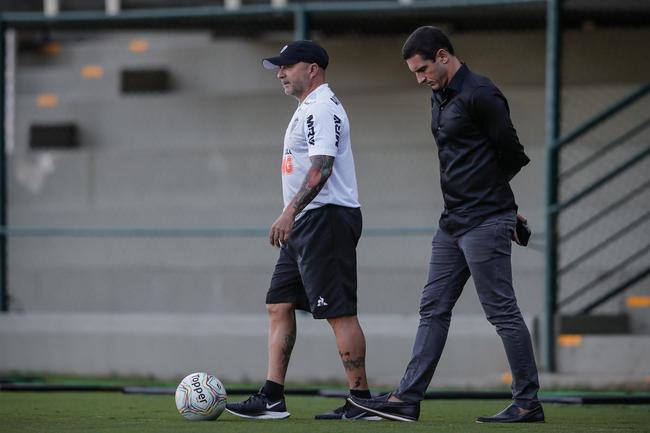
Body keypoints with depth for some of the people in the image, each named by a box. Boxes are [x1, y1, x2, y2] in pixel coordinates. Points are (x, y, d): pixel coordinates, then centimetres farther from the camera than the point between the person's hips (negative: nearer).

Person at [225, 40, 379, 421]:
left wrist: (290, 212, -32)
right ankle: (272, 399, 6)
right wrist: (293, 218, 24)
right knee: (279, 306, 7)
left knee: (340, 312, -9)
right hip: (307, 222, 11)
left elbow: (321, 168, -24)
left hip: (326, 218, -11)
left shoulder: (322, 109, -13)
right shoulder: (309, 109, 21)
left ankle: (361, 402, -6)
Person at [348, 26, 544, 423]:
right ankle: (407, 399, 9)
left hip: (485, 223, -10)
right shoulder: (441, 97, 15)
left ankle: (528, 403, 2)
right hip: (453, 223, 10)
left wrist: (491, 195, 6)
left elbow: (511, 155, -11)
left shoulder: (479, 94, -15)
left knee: (503, 312, -4)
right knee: (433, 309, 8)